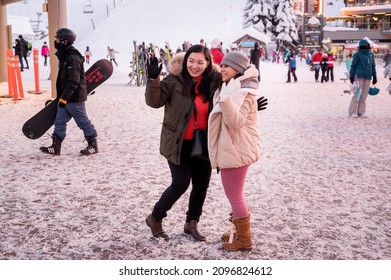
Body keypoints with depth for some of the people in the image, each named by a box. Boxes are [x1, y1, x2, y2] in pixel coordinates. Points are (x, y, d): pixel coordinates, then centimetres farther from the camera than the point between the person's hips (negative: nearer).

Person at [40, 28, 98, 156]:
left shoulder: (73, 58, -19)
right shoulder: (64, 56, 13)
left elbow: (73, 81, -25)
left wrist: (64, 97, -25)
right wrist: (61, 96, 24)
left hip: (75, 97, -10)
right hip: (65, 97, 10)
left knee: (83, 121, 2)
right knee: (59, 121, 9)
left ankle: (93, 145, 14)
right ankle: (56, 148, 14)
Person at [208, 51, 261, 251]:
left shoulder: (243, 92, -17)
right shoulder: (231, 88, 14)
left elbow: (236, 122, -29)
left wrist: (225, 99, -38)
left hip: (236, 151, -10)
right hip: (232, 149, 10)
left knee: (234, 196, 0)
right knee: (235, 195, 20)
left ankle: (244, 239, 13)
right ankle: (240, 231, 34)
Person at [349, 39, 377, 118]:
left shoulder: (371, 55, 12)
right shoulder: (358, 54, -3)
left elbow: (373, 66, 18)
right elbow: (353, 66, -1)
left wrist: (374, 76, 16)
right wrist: (351, 76, -4)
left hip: (368, 77, 5)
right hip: (359, 76, -5)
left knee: (364, 96, 6)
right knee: (357, 94, -6)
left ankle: (361, 112, 12)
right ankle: (352, 112, -1)